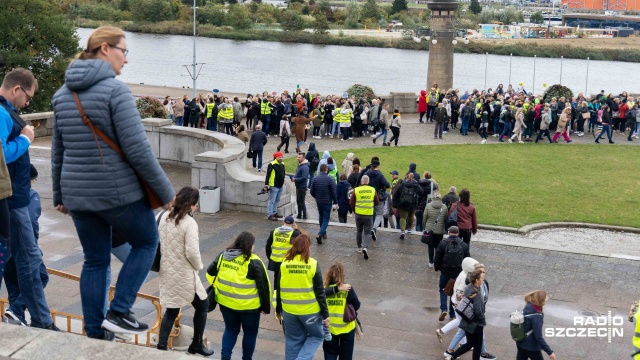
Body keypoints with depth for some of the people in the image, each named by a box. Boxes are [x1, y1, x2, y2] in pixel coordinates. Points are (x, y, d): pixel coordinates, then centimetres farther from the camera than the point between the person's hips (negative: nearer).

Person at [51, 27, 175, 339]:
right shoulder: (115, 89, -15)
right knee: (146, 241, 16)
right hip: (118, 192, -6)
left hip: (78, 193, 7)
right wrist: (165, 191, -9)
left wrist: (59, 194, 24)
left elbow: (58, 151, 14)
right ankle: (118, 312, 7)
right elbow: (137, 149, -18)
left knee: (95, 261, 16)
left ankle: (95, 334, 21)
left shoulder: (63, 93, 8)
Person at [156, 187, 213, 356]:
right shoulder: (189, 223, -20)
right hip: (183, 274, -6)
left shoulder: (165, 217, 1)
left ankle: (161, 346, 12)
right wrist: (199, 266, -5)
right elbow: (192, 252, -23)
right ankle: (197, 345, 22)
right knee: (202, 305, 14)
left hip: (166, 271, 7)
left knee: (171, 310, 17)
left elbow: (160, 242, 8)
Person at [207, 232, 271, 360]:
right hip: (248, 306, -5)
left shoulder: (223, 255, 1)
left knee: (231, 329, 21)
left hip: (225, 302, 5)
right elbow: (263, 286, -12)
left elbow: (210, 273, 12)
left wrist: (218, 288, 22)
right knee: (250, 332, 15)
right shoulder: (254, 262, -15)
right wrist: (266, 306, -3)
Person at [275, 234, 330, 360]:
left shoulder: (284, 264, -4)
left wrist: (278, 310, 16)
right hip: (310, 310, -3)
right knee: (317, 336, 17)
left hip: (289, 310, 3)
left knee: (293, 341, 17)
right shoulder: (313, 264, -12)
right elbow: (320, 292, -9)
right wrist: (325, 314, -1)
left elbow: (279, 290, 3)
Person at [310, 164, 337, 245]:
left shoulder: (315, 179, -4)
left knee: (321, 217, 23)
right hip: (327, 202, -4)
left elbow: (312, 192, 2)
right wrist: (335, 202, -3)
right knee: (326, 218, 2)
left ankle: (323, 233, 34)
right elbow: (334, 192, -14)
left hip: (319, 202, 4)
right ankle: (320, 234, -15)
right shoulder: (330, 179, -15)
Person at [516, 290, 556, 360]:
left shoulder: (528, 307, -7)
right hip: (531, 347, -7)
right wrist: (549, 352, -23)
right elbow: (538, 337, -27)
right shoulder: (536, 316, -29)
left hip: (521, 343, 7)